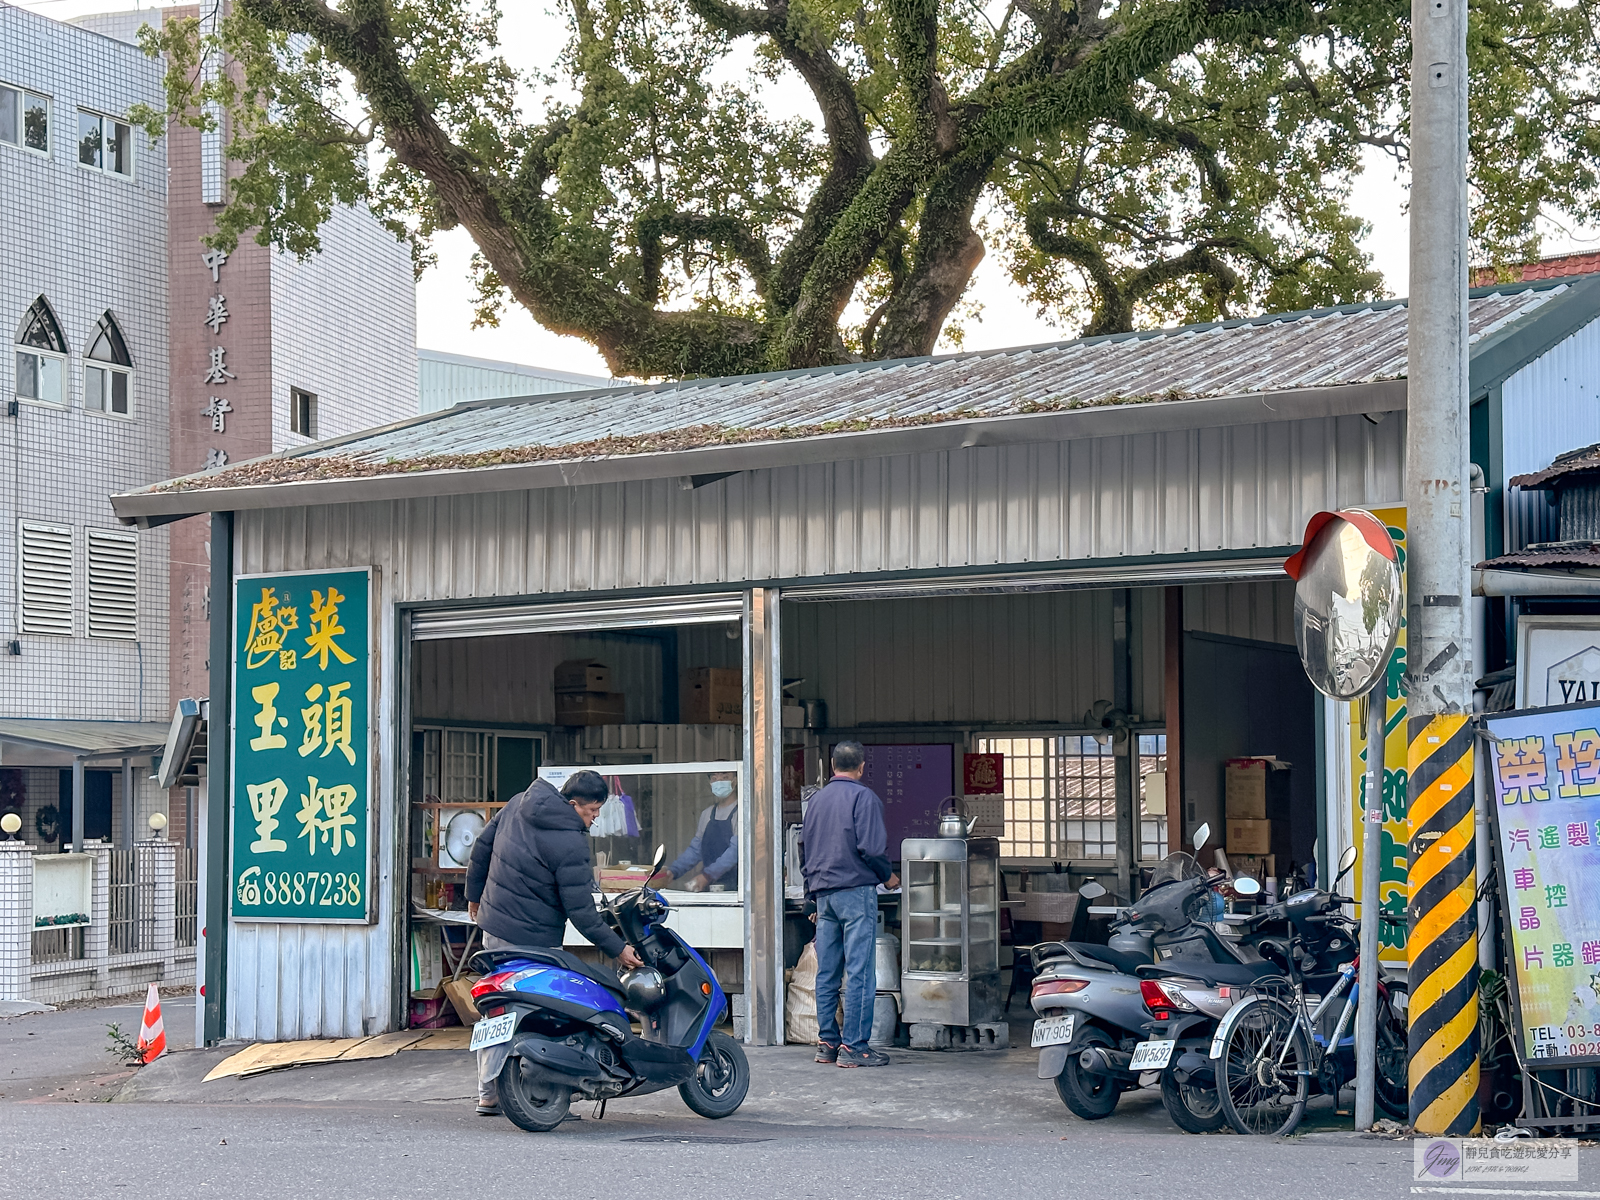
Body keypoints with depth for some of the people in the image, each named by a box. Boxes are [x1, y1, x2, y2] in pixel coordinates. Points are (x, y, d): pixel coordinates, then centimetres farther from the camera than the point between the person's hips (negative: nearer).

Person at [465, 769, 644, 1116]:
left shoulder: (517, 805, 3)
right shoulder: (570, 843, -20)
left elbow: (482, 848, 14)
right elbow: (579, 909, -18)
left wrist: (475, 894, 27)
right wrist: (616, 949, -11)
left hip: (494, 925, 8)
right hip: (532, 941, -8)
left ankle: (488, 1095, 22)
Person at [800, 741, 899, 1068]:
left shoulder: (817, 798, 14)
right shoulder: (863, 797, -7)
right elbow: (871, 847, -15)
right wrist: (888, 876, 3)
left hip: (823, 892, 7)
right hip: (856, 889, -7)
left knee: (826, 973, 10)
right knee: (860, 972, -6)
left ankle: (827, 1042, 12)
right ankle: (854, 1047, -8)